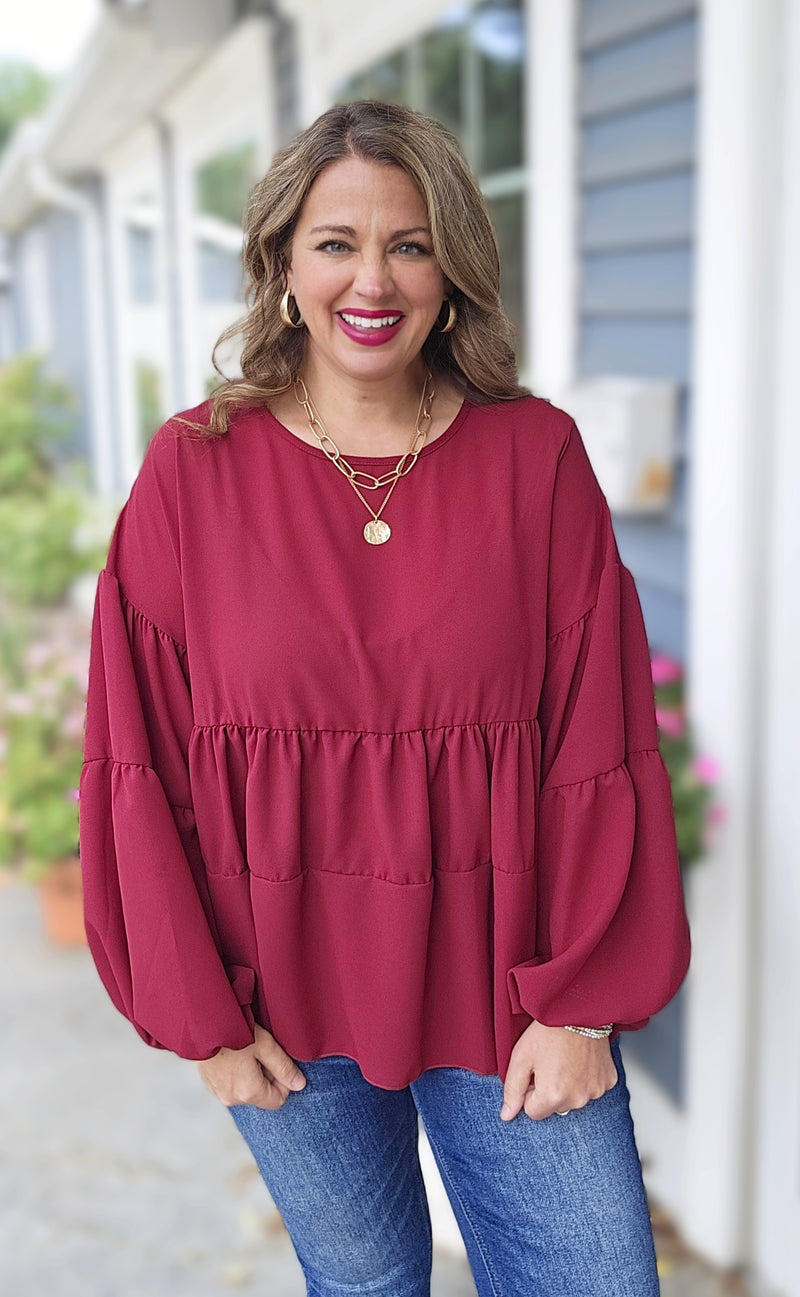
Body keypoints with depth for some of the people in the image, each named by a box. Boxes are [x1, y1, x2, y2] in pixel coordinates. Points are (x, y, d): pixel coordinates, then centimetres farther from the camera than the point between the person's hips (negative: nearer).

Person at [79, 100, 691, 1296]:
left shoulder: (536, 456, -5)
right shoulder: (195, 469, -6)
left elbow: (601, 746, -4)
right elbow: (140, 762, -3)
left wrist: (580, 1003, -6)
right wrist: (202, 1013, -3)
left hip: (503, 987, 0)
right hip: (286, 996, 0)